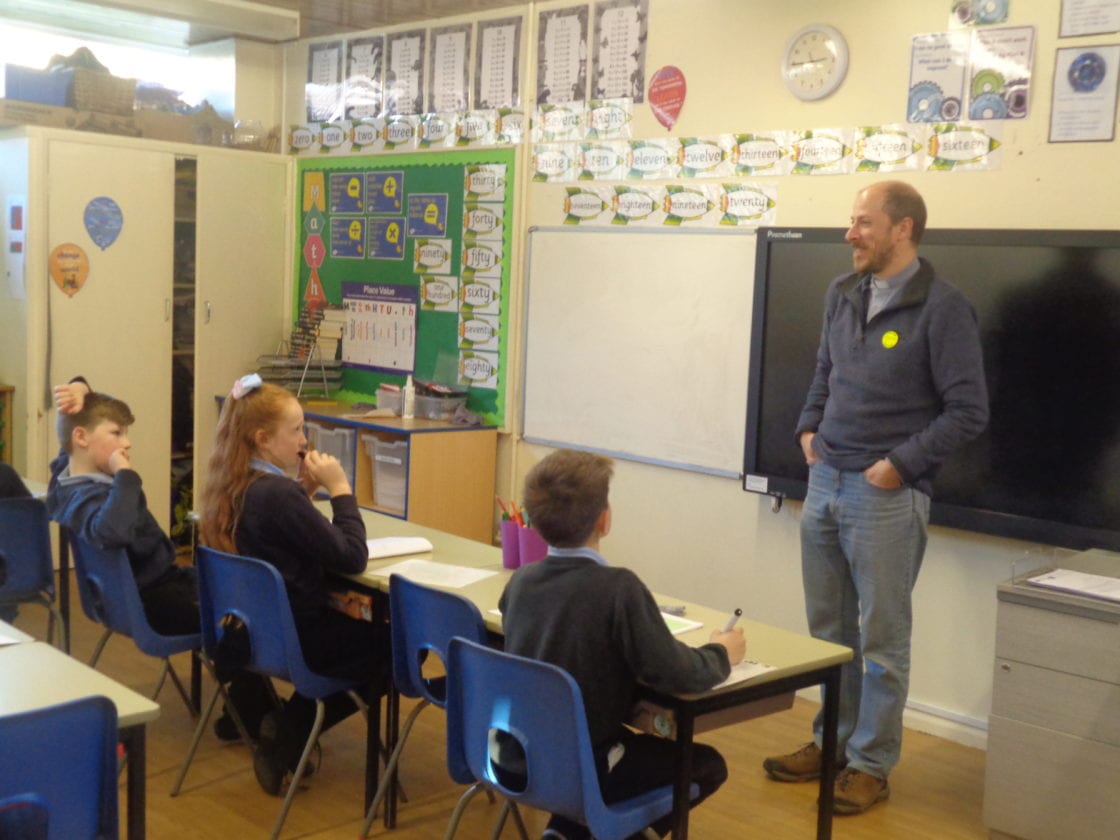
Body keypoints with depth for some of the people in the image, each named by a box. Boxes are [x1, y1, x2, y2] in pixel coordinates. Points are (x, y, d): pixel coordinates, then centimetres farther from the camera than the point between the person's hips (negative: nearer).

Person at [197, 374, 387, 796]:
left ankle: (288, 729, 16)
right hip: (296, 637, -9)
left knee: (363, 630, 26)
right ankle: (289, 734, 7)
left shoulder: (232, 488, 0)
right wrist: (340, 489, -14)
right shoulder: (277, 494, -26)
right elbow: (353, 558, -21)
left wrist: (304, 488, 1)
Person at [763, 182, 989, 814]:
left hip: (887, 494, -7)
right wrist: (809, 429, 9)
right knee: (828, 628, 16)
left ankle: (870, 765, 16)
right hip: (824, 483, 7)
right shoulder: (843, 294, 9)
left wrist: (899, 465, -15)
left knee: (881, 637, 4)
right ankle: (830, 743, 30)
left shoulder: (943, 307, -12)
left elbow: (969, 411, -13)